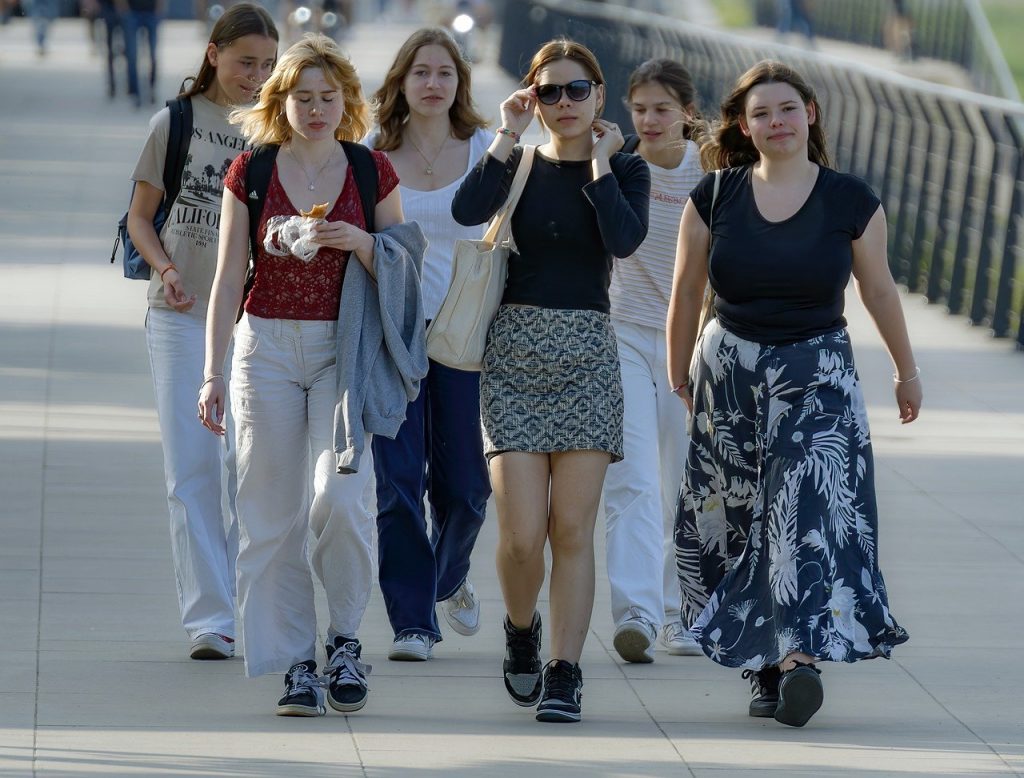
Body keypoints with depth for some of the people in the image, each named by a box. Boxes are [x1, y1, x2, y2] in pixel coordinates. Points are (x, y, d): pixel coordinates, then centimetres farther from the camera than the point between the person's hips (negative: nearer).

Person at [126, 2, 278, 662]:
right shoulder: (176, 122, 4)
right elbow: (141, 216, 9)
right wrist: (165, 268, -10)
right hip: (181, 313, -1)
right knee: (191, 467, -4)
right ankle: (208, 616, -3)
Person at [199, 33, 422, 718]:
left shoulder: (372, 172, 4)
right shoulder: (251, 172, 4)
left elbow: (401, 271, 9)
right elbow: (229, 279, 6)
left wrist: (361, 243, -12)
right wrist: (213, 371, 1)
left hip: (344, 351, -1)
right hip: (267, 347, 1)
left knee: (339, 498, -18)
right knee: (273, 513, -1)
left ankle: (345, 637, 3)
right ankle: (295, 664, 7)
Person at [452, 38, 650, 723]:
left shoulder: (626, 170, 6)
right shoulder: (520, 164, 7)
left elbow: (624, 238, -16)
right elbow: (467, 211, -15)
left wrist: (599, 159, -7)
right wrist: (509, 135, -10)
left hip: (587, 351, 0)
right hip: (515, 349, 0)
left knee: (572, 530, -4)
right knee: (521, 533, -7)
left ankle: (565, 674, 1)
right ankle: (522, 632, 22)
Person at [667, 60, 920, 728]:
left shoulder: (851, 201, -2)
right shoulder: (714, 197, 1)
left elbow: (879, 290, 10)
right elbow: (686, 295, 10)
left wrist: (907, 371, 20)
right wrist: (678, 380, 17)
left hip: (817, 375, -2)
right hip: (729, 372, 2)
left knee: (811, 513, -16)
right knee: (738, 521, 3)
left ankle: (800, 658, -25)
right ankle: (765, 667, 13)